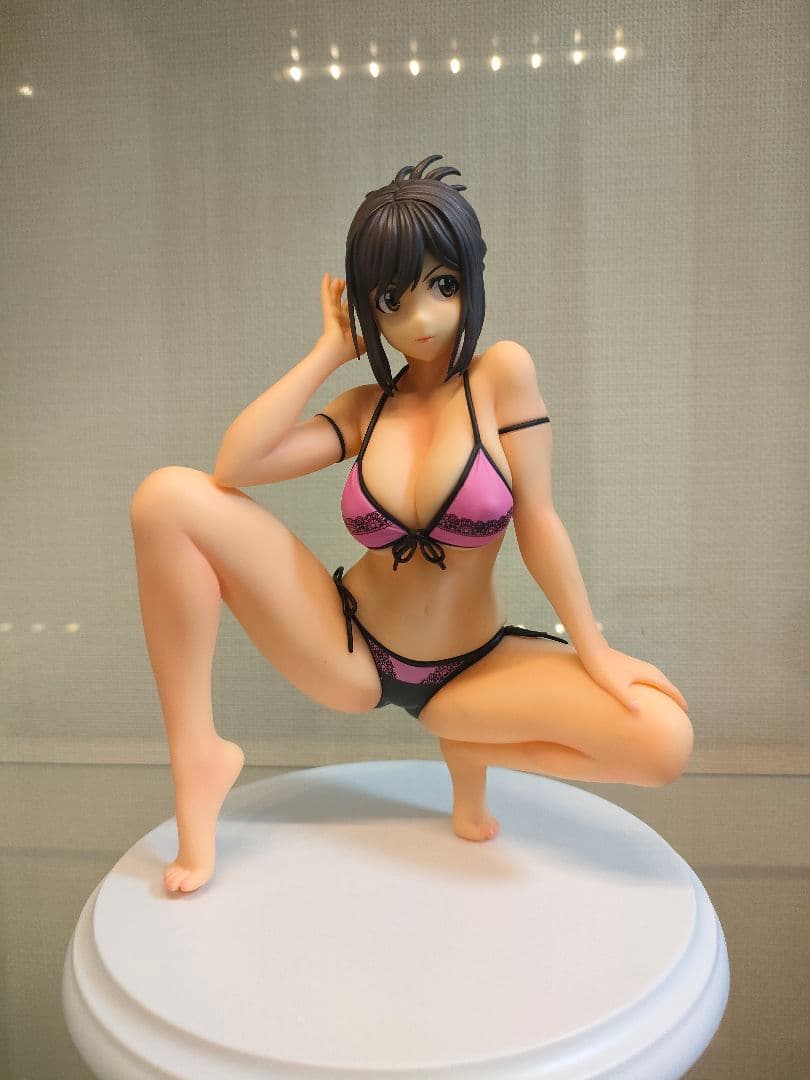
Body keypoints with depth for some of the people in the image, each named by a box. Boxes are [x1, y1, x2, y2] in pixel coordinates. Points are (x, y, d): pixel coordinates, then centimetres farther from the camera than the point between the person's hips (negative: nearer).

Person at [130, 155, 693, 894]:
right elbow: (236, 464, -14)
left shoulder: (503, 373, -8)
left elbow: (537, 522, -8)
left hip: (470, 668, -1)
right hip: (350, 652, 2)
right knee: (169, 497, -15)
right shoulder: (365, 407, 1)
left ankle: (473, 749, 4)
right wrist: (329, 351, -7)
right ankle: (200, 757, -6)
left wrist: (595, 652, -8)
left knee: (666, 741, -23)